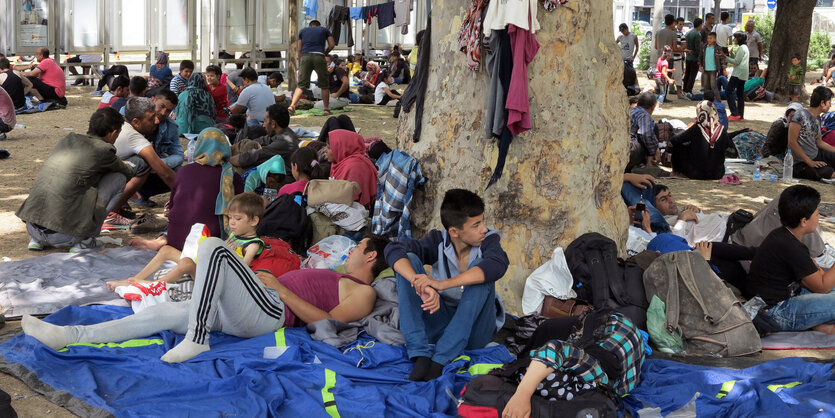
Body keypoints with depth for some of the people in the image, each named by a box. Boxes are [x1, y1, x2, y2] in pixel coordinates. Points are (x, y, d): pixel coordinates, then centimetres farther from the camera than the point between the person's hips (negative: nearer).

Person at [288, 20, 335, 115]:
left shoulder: (302, 31, 24)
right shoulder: (324, 30, 22)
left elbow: (299, 50, 18)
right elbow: (332, 45, 11)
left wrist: (300, 64, 20)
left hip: (305, 56, 1)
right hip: (319, 56, -1)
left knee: (301, 85, 0)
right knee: (324, 85, 11)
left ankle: (292, 105, -16)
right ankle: (327, 109, 12)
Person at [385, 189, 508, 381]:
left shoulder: (488, 239, -7)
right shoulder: (438, 241, -4)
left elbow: (498, 265, -32)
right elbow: (394, 250, -20)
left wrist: (442, 284, -42)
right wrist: (422, 286, -40)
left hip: (474, 329, -1)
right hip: (440, 322, 2)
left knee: (479, 266, -26)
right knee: (409, 260, -15)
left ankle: (440, 359, -34)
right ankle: (421, 355, -28)